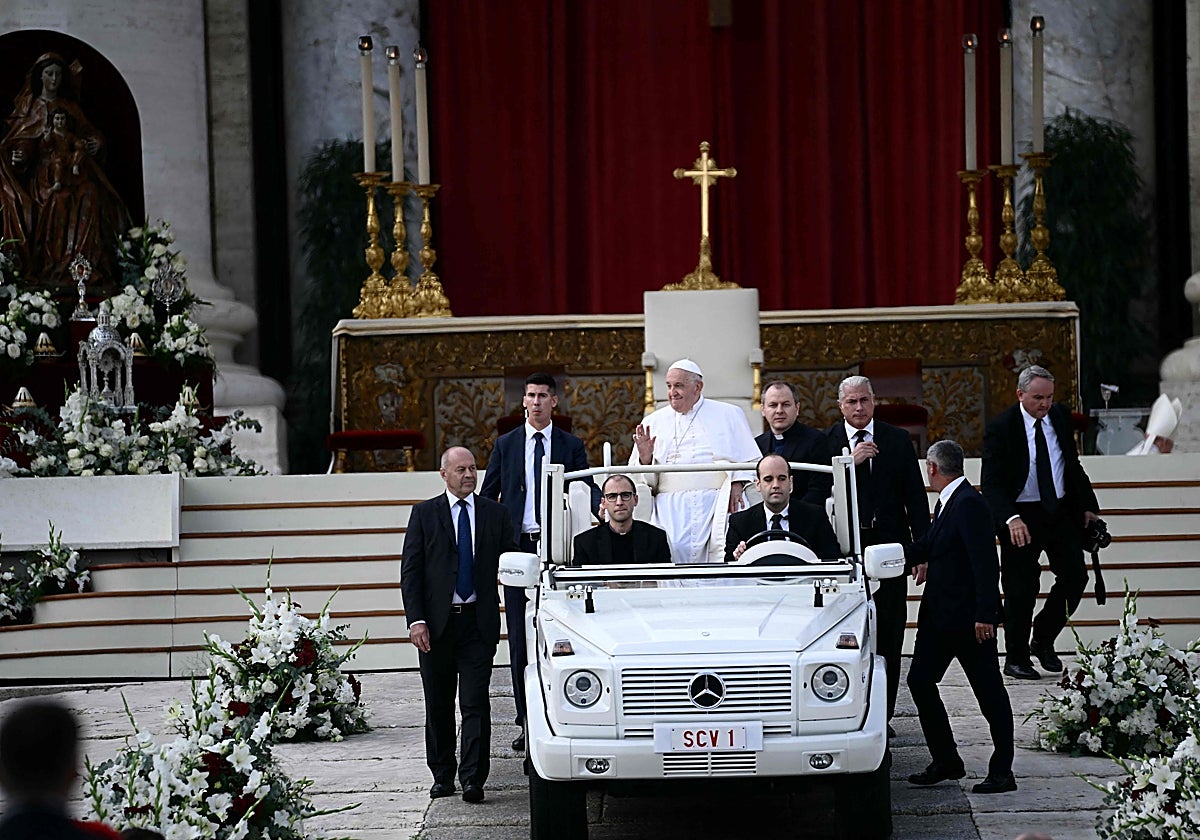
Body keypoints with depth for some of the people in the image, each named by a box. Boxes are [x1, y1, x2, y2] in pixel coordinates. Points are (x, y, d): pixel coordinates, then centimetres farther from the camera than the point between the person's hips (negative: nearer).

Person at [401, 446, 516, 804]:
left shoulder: (495, 513, 8)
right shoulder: (424, 513, 3)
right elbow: (410, 571, 0)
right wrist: (416, 620, -10)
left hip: (478, 622, 0)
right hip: (436, 622, 0)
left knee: (475, 703, -7)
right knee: (438, 704, 8)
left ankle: (473, 779, -8)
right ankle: (442, 775, 19)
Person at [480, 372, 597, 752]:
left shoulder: (571, 446, 8)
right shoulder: (506, 445, 10)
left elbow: (587, 488, -1)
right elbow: (488, 496, 11)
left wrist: (602, 506, -24)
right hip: (518, 547, 1)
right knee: (520, 637, 0)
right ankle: (527, 721, 4)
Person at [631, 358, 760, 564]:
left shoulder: (728, 415, 13)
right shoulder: (654, 422, 18)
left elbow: (749, 461, 9)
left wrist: (737, 485, -8)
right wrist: (645, 458, -4)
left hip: (717, 504, -1)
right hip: (672, 510, 1)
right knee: (676, 552, -21)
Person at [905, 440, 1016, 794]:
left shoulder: (969, 504, -18)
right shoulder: (947, 502, 12)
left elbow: (985, 562, -23)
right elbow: (928, 546, 24)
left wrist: (985, 615, -26)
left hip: (969, 618, -10)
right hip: (940, 615, 10)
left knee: (989, 692, 0)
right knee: (920, 681, 9)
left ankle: (1002, 772, 6)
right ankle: (945, 761, 18)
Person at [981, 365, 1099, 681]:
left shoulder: (1060, 416, 3)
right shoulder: (1000, 428, -13)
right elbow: (992, 484, -17)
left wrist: (1087, 505, 10)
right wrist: (1010, 519, -32)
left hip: (1062, 510, 5)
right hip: (1021, 517, -5)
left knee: (1075, 576, 2)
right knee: (1021, 589, 0)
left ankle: (1043, 640, 21)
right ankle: (1016, 658, 13)